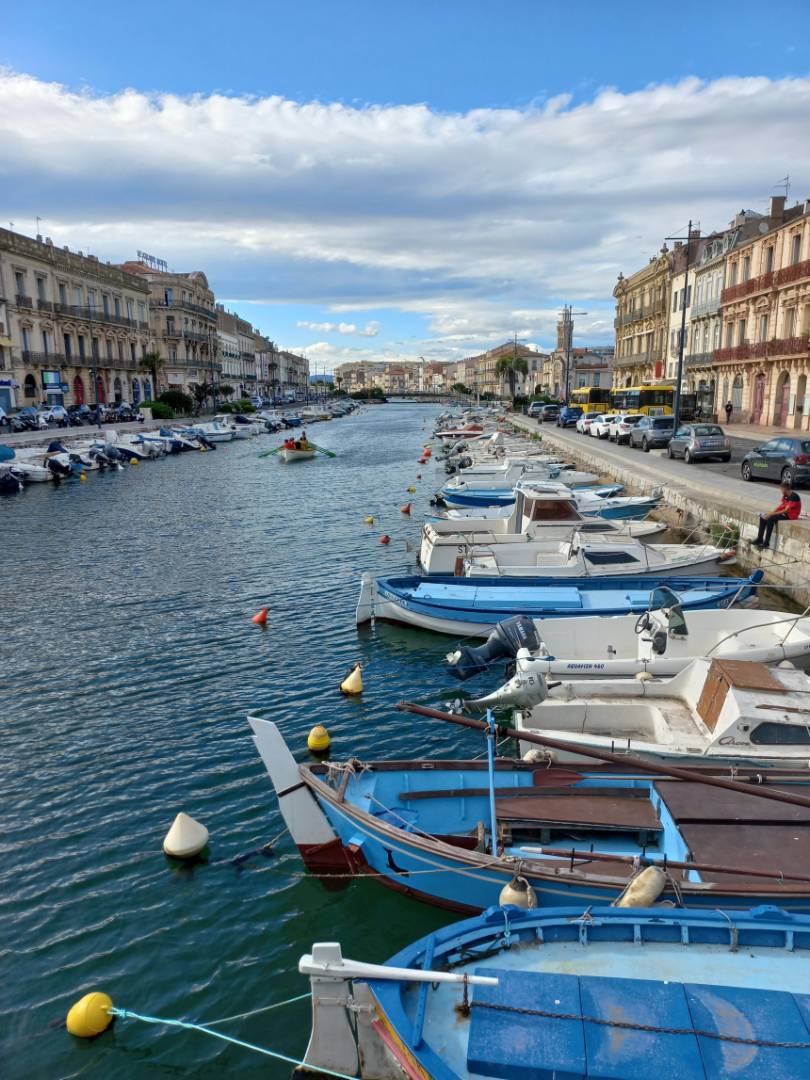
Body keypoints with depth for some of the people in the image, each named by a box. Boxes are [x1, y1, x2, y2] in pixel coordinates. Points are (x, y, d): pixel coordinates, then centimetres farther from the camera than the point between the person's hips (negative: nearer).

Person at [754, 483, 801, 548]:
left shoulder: (794, 497, -21)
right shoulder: (785, 496, 8)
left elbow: (786, 510, -25)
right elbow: (780, 506, 9)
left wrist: (772, 514, -24)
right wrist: (771, 513, -7)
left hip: (790, 516, -10)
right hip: (784, 513, 10)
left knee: (770, 519, -30)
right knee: (763, 517, -2)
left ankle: (766, 543, -27)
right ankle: (760, 539, -2)